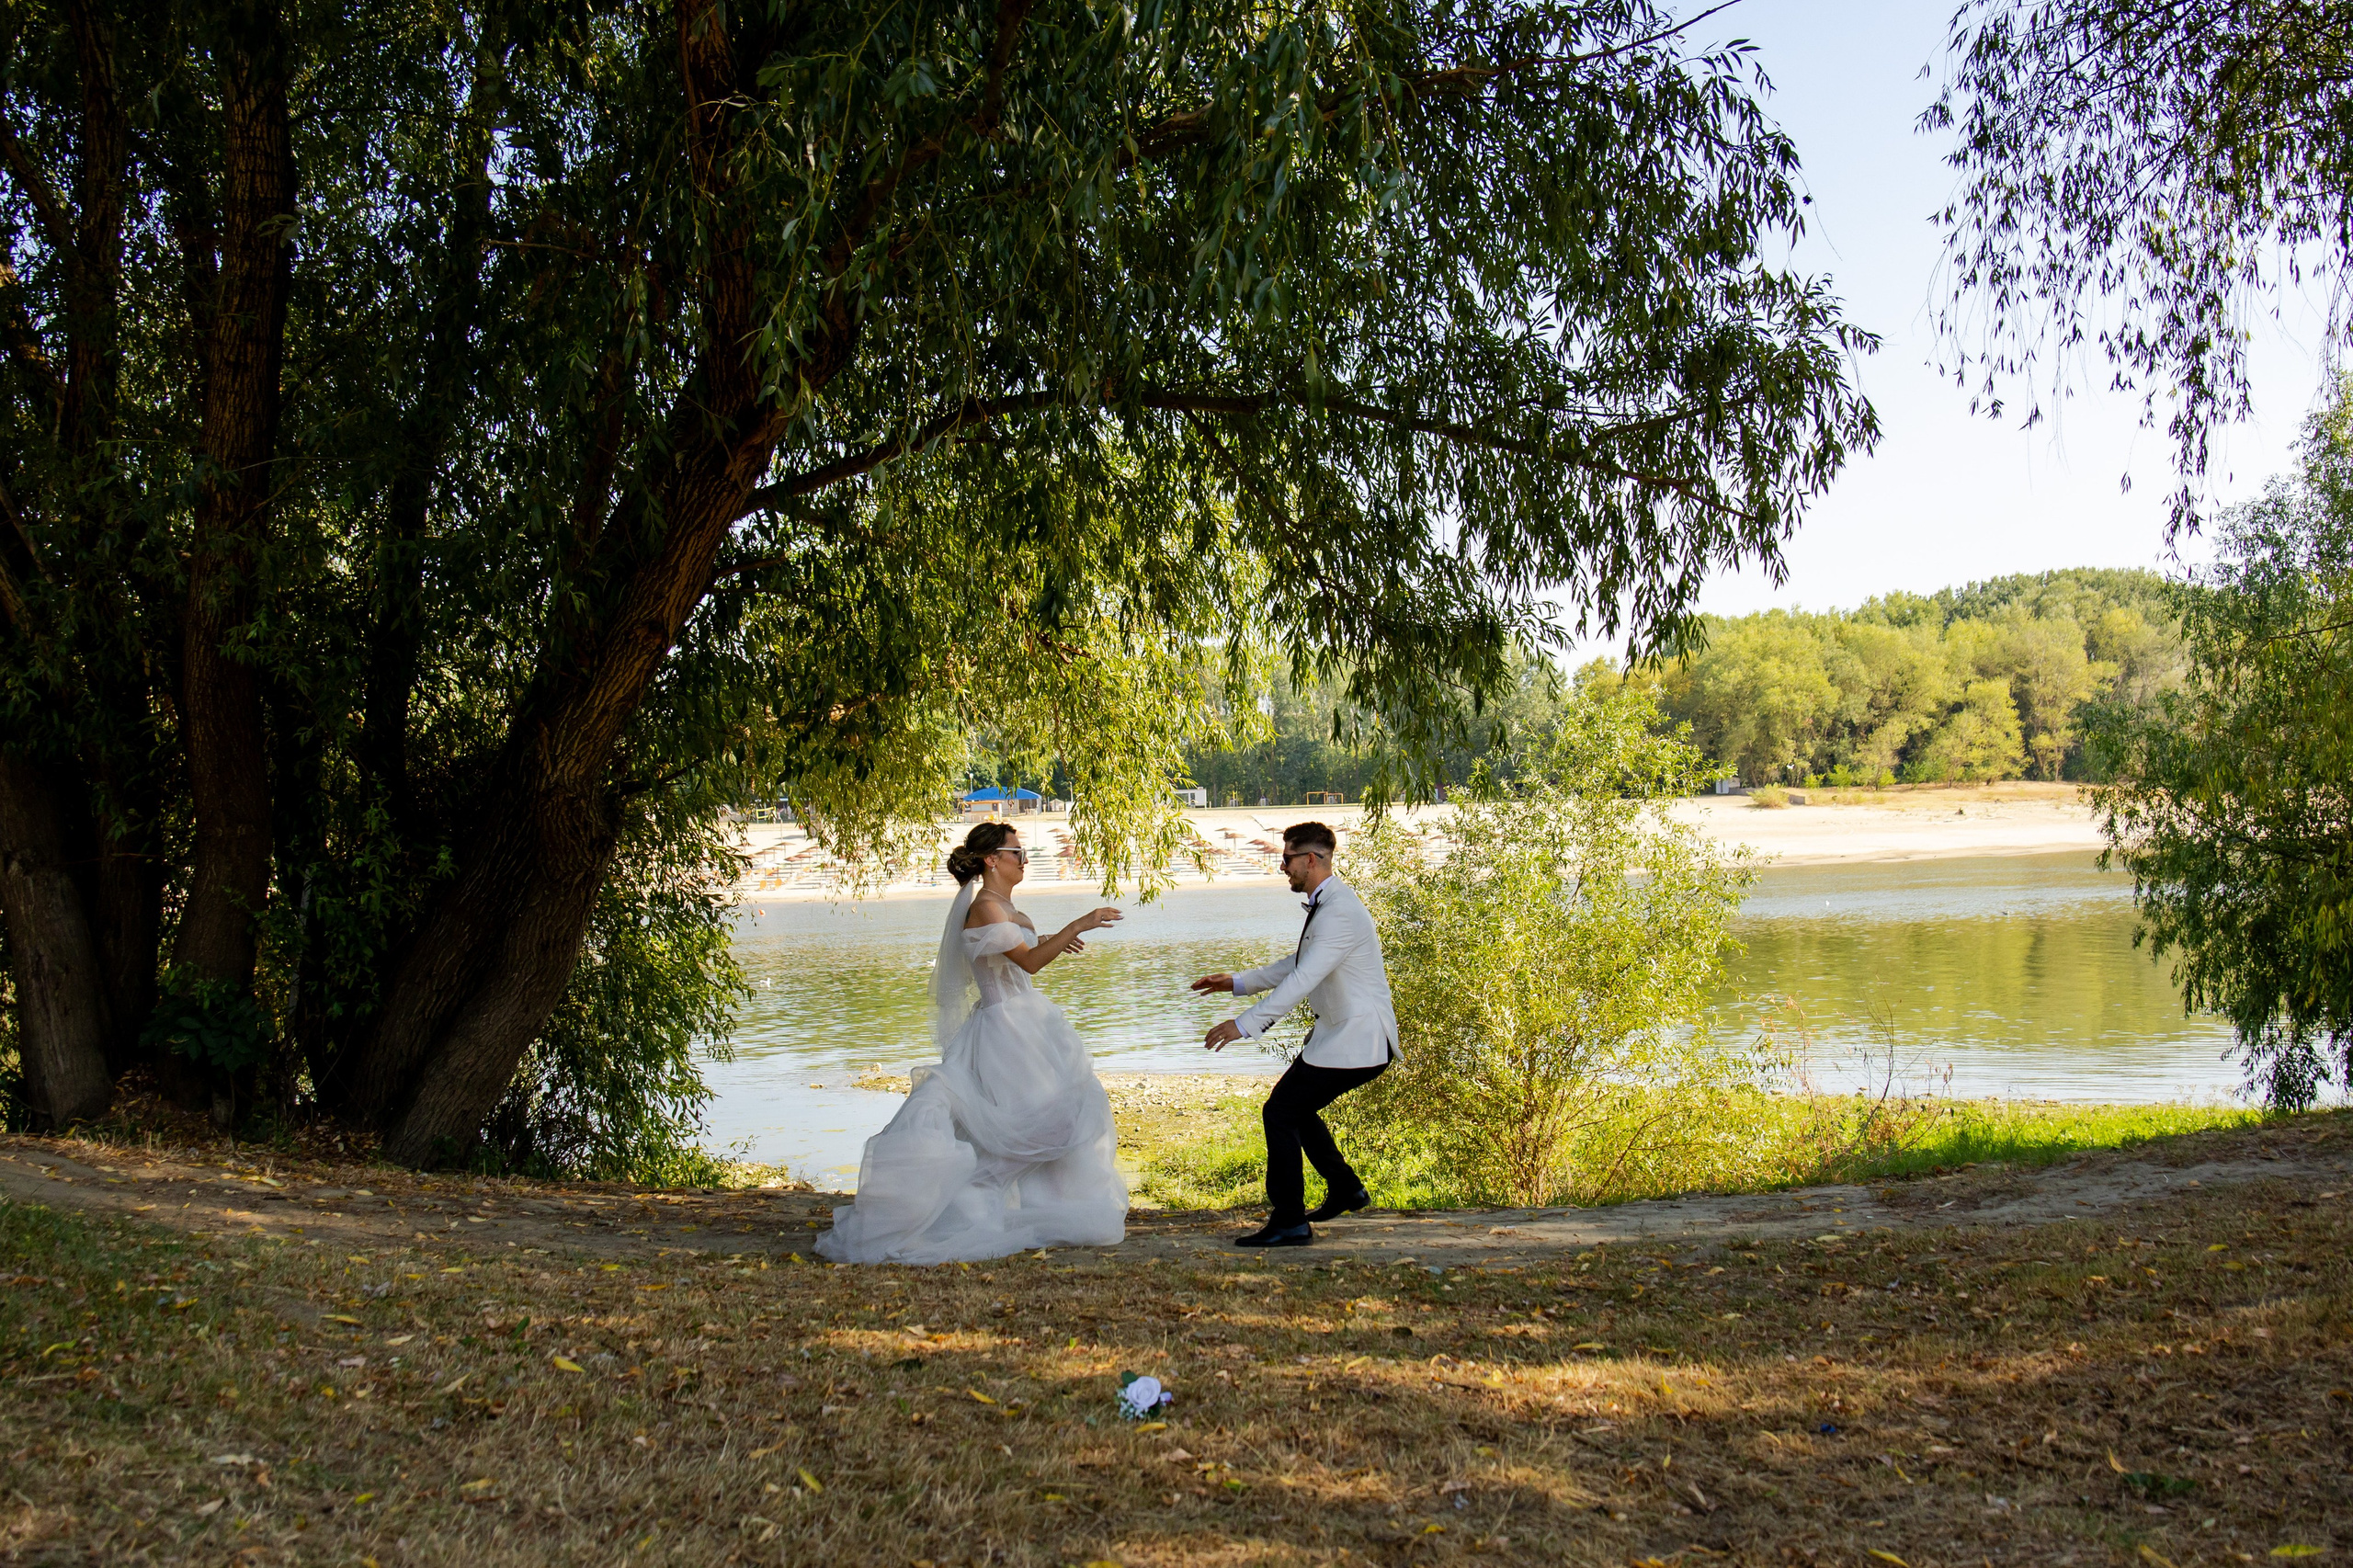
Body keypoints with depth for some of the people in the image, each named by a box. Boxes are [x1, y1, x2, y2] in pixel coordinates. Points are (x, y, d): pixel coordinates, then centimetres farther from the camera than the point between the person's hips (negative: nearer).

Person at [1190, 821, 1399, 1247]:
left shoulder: (1340, 912, -22)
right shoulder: (1326, 904, 12)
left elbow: (1303, 979, -30)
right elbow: (1297, 964, 23)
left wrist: (1245, 1024, -33)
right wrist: (1238, 983, 23)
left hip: (1355, 1041, -10)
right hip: (1339, 1032, 10)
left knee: (1281, 1112, -9)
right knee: (1295, 1107, 21)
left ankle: (1289, 1222, -4)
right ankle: (1345, 1188, 35)